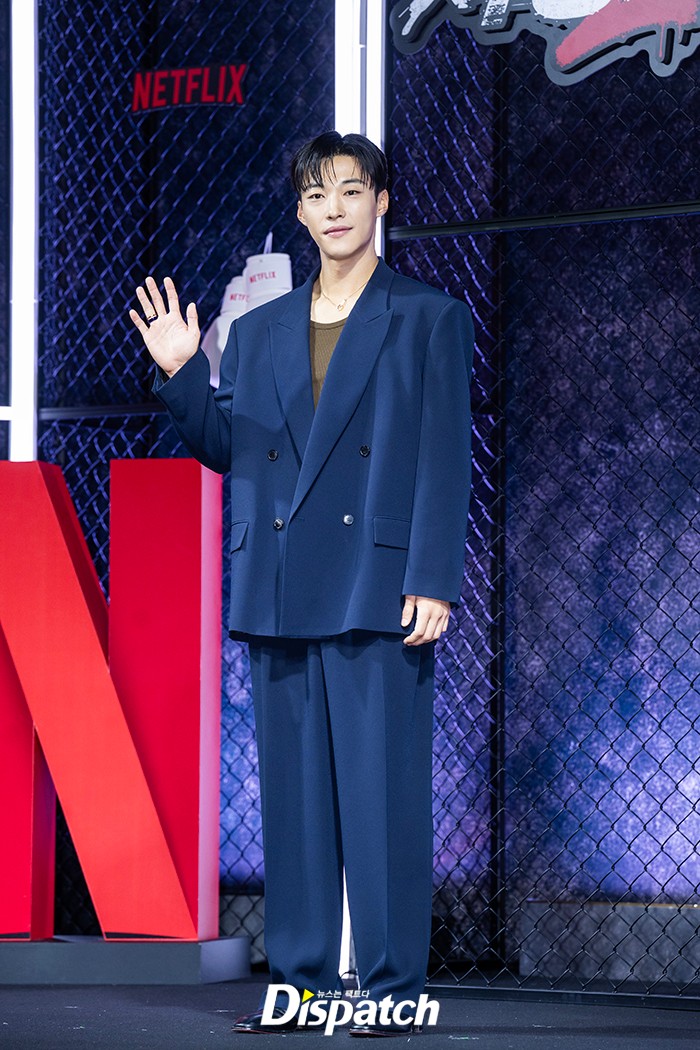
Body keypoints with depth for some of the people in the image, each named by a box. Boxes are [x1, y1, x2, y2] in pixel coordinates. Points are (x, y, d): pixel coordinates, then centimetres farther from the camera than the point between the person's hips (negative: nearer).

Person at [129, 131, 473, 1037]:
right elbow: (228, 449, 17)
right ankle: (298, 978, 12)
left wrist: (432, 581, -11)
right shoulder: (259, 330, 17)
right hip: (280, 591, 5)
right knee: (292, 792, 6)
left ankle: (391, 986, -2)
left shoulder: (430, 319, 4)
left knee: (383, 790, -6)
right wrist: (181, 377, 0)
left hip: (377, 588, -5)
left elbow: (444, 461, -2)